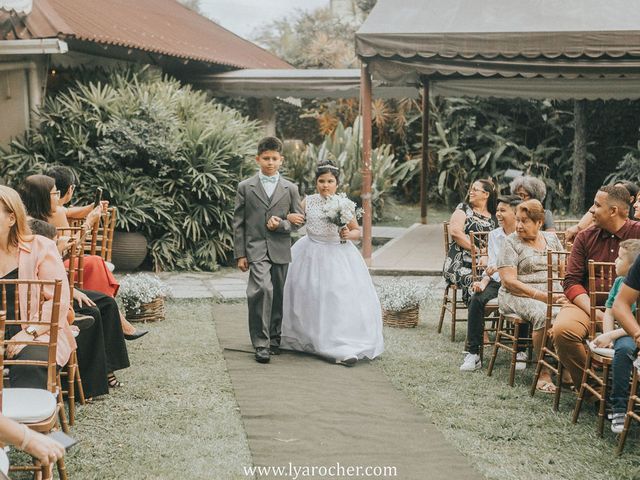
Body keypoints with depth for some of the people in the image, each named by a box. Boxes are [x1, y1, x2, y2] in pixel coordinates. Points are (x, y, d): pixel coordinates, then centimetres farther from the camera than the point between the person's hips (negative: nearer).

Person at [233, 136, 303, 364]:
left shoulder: (290, 189, 9)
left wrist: (281, 224, -10)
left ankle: (274, 338, 27)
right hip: (256, 249, -3)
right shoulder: (245, 187, 4)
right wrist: (240, 254, -1)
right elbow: (238, 223, 4)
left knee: (278, 296, 9)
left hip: (280, 249, 3)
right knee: (263, 289, -21)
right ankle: (261, 344, -16)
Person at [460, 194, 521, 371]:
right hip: (497, 282, 4)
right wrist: (483, 282, -6)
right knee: (476, 300, -24)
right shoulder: (494, 235, 15)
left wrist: (500, 269, -24)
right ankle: (473, 353, -21)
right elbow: (491, 265, 12)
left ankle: (520, 352, -15)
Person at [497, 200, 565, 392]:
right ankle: (544, 372, -25)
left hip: (553, 295, 4)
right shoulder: (512, 242, 1)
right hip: (519, 295, -4)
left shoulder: (551, 238, 16)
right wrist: (541, 296, -16)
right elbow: (509, 281, -8)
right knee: (543, 313, -35)